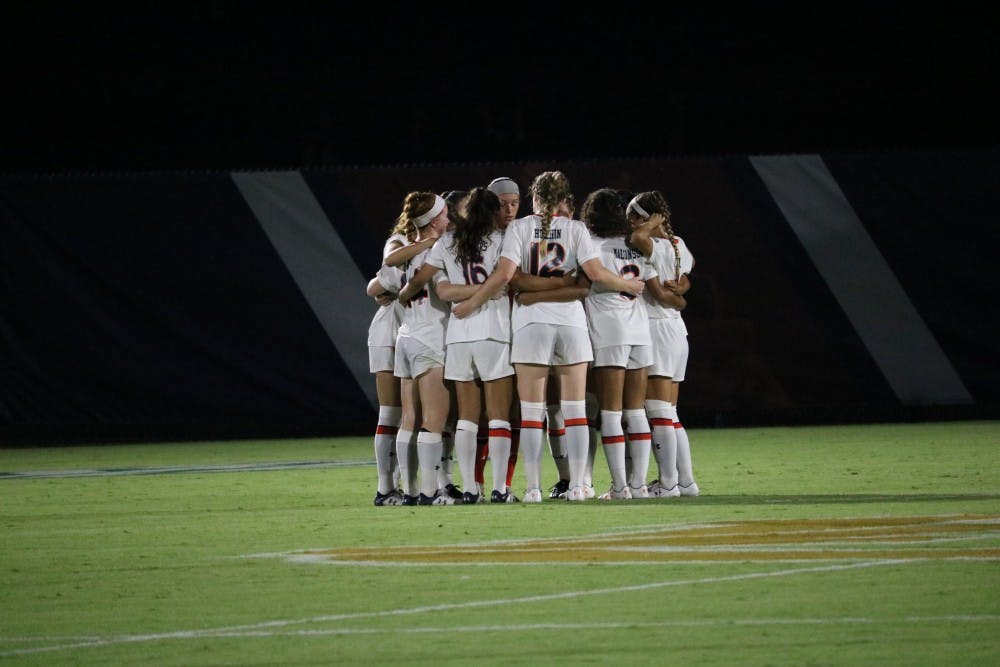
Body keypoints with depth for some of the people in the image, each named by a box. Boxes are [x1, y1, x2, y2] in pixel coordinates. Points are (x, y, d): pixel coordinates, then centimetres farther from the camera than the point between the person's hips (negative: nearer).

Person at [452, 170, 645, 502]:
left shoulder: (519, 228, 1)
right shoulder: (575, 229, 5)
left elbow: (504, 274, -10)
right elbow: (596, 272, -4)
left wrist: (470, 303, -1)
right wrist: (627, 285, 13)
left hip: (531, 321, -1)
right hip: (571, 318, 1)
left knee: (531, 411, 1)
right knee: (575, 409, 5)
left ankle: (533, 487, -4)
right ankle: (576, 485, 1)